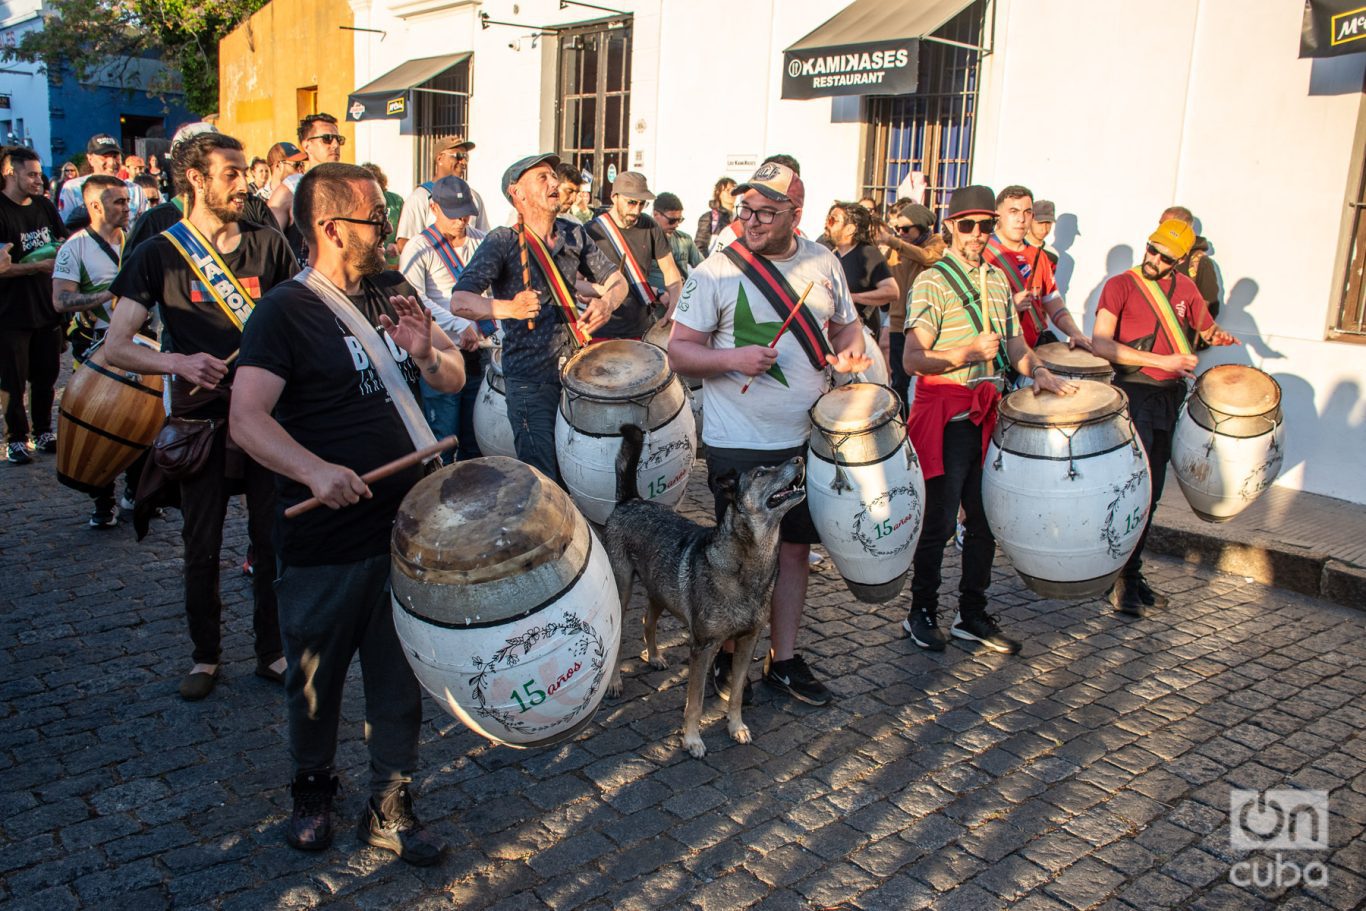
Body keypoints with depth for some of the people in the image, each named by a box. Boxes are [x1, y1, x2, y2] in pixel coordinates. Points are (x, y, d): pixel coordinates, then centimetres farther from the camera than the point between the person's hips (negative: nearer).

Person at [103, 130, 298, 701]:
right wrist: (176, 362, -24)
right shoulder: (158, 256, -2)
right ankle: (206, 657, 27)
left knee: (274, 541, 6)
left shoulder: (268, 245, 4)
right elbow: (115, 348, -6)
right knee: (201, 547, 8)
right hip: (202, 420, -1)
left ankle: (272, 652, 23)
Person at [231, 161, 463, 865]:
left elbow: (456, 380, 10)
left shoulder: (392, 294, 7)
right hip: (327, 540, -5)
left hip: (406, 529, 5)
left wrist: (426, 352, -12)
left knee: (400, 676, 14)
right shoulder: (285, 312, -12)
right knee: (315, 679, 16)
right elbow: (247, 418, -22)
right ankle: (312, 789, 41)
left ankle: (390, 807, 31)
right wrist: (314, 469, -39)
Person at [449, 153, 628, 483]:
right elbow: (459, 301, -18)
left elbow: (616, 280, 14)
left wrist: (607, 302, -9)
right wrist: (509, 308, -35)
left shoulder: (574, 234, 7)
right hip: (531, 378, -5)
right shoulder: (503, 242, -9)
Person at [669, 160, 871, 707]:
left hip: (808, 439, 4)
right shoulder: (716, 272, -9)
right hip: (740, 445, -4)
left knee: (795, 549, 13)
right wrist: (733, 359, -24)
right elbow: (678, 351, -8)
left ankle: (784, 659, 28)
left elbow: (846, 326, 17)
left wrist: (850, 353, -6)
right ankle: (727, 656, 27)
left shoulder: (824, 263, 4)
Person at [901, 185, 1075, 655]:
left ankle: (972, 615, 25)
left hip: (989, 413, 7)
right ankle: (921, 613, 16)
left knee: (985, 519, 12)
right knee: (940, 521, -1)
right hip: (947, 415, -7)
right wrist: (968, 354, -28)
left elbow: (1014, 342, 20)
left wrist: (1039, 372, 0)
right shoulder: (932, 282, -8)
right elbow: (912, 359, -16)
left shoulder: (997, 280, 14)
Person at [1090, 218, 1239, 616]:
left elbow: (1206, 327, 26)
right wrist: (1163, 361, -20)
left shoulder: (1185, 287, 10)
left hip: (1171, 397, 6)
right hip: (1134, 393, -6)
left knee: (1151, 493, 10)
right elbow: (1101, 344, -18)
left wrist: (1218, 336, 1)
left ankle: (1130, 573, 20)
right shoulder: (1121, 285, -7)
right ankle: (1124, 579, -3)